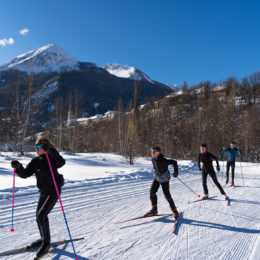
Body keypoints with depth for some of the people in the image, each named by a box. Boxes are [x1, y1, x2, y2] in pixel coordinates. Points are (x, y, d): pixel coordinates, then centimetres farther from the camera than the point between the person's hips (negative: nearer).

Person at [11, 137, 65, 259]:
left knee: (41, 215, -13)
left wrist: (51, 150, -48)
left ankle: (46, 242, 6)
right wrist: (18, 167, -21)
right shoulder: (35, 161, 2)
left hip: (54, 192, -8)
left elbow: (61, 162, -40)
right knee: (39, 215, 15)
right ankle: (44, 239, 37)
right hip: (43, 192, 8)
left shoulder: (52, 159, -17)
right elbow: (25, 174, -2)